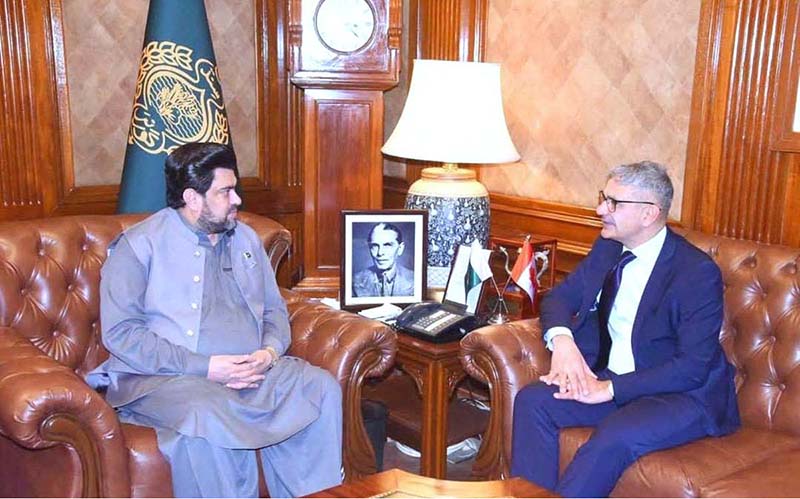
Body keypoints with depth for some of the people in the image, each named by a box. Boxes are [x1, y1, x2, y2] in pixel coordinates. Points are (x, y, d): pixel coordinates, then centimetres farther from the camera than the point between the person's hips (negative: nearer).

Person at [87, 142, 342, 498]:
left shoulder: (246, 239, 17)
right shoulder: (140, 245, -2)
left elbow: (274, 309, 20)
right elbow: (120, 332, -11)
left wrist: (270, 351, -5)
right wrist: (203, 367, -18)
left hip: (250, 371, 6)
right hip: (164, 377, -5)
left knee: (321, 388, -18)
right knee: (209, 417, -38)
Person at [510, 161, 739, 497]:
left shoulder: (698, 272, -17)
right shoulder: (609, 247, 4)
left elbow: (693, 367, -20)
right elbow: (559, 296, 10)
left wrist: (611, 390, -24)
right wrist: (561, 339, -13)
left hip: (683, 393, -6)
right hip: (608, 378, 6)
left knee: (615, 435, -34)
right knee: (532, 401, -16)